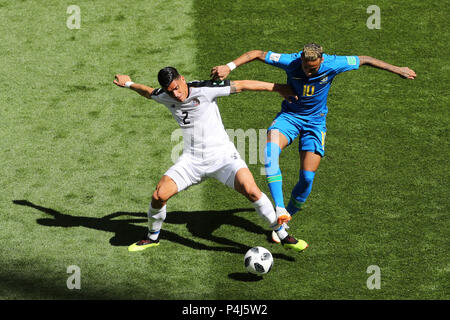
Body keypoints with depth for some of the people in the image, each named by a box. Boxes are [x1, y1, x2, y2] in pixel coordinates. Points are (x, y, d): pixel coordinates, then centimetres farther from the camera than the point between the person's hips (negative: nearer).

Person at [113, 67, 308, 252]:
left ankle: (283, 236, -11)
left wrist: (276, 87, -5)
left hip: (222, 155, -4)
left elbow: (241, 85, -10)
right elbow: (149, 92, 24)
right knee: (159, 195, -10)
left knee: (251, 191, -25)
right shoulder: (164, 97, -1)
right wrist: (129, 84, 39)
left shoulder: (205, 90, -17)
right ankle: (152, 237, 19)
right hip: (192, 159, 4)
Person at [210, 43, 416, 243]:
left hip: (315, 122, 1)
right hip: (289, 115, -1)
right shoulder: (291, 61, -20)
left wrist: (396, 69, 3)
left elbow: (364, 60, -5)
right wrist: (229, 67, -25)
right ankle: (279, 209, -39)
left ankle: (286, 218, 14)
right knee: (271, 149, -33)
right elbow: (257, 54, -14)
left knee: (307, 178, -10)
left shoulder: (332, 65, -19)